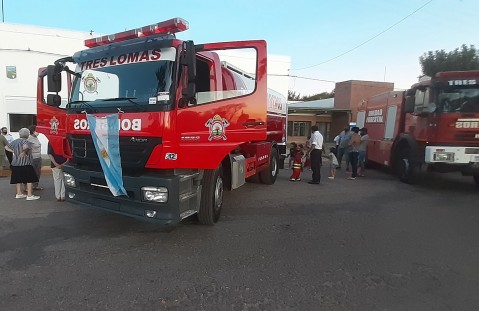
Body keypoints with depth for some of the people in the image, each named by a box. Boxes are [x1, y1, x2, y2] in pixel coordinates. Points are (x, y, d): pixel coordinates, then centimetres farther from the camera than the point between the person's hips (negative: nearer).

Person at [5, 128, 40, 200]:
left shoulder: (15, 141, 10)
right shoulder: (25, 141, -14)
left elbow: (6, 147, 20)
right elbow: (25, 147, -35)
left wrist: (13, 151, 9)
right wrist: (24, 152, -18)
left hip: (16, 164, 8)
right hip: (25, 164, -8)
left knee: (18, 179, 16)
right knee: (29, 179, -2)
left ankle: (19, 194, 24)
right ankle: (29, 195, -3)